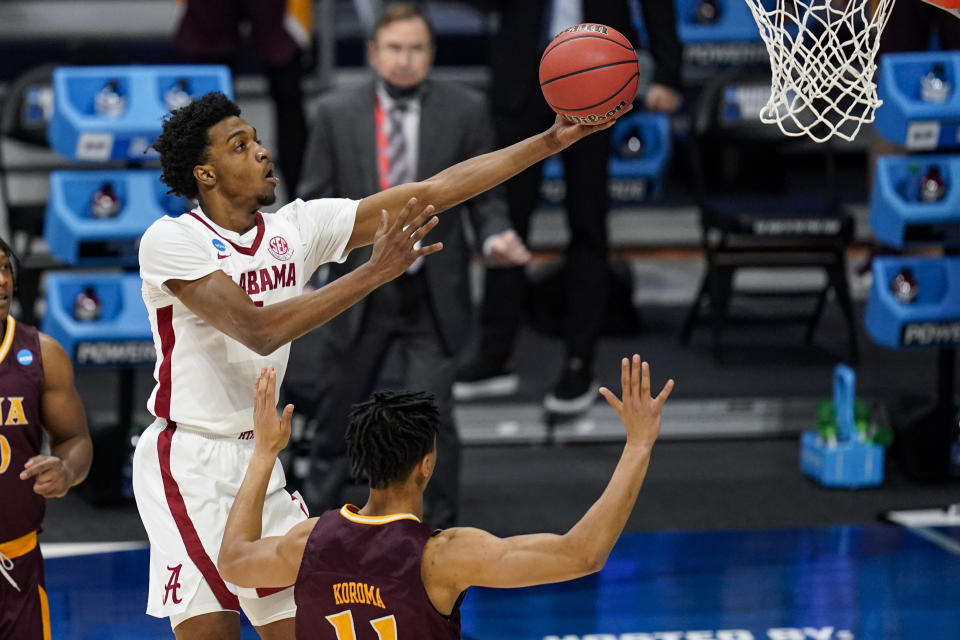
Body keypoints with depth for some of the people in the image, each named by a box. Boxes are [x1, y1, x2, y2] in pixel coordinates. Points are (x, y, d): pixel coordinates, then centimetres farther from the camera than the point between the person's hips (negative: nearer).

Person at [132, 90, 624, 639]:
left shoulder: (297, 227, 3)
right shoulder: (171, 240, -14)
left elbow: (432, 193, 1)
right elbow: (256, 331, -26)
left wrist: (551, 141, -5)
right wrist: (374, 273, -30)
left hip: (257, 461, 7)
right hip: (189, 464, -7)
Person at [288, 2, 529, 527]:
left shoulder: (465, 111, -3)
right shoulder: (337, 113, -2)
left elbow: (483, 195, 3)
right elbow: (316, 198, 3)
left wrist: (495, 237, -17)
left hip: (433, 296, -1)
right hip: (360, 292, 1)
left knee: (432, 414, -9)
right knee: (337, 413, 13)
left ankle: (440, 529, 8)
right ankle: (314, 517, 34)